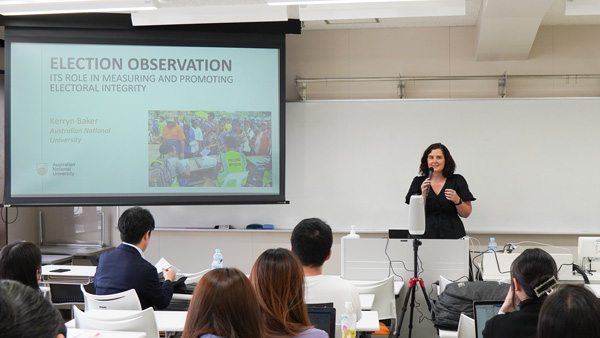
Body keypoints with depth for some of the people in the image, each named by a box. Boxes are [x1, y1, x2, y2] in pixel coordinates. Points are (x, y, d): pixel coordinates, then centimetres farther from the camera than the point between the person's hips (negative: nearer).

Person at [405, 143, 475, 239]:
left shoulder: (457, 180, 8)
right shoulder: (418, 182, 9)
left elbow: (466, 214, 8)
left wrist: (457, 200, -10)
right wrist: (423, 195, -11)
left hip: (452, 234, 0)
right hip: (426, 234, 0)